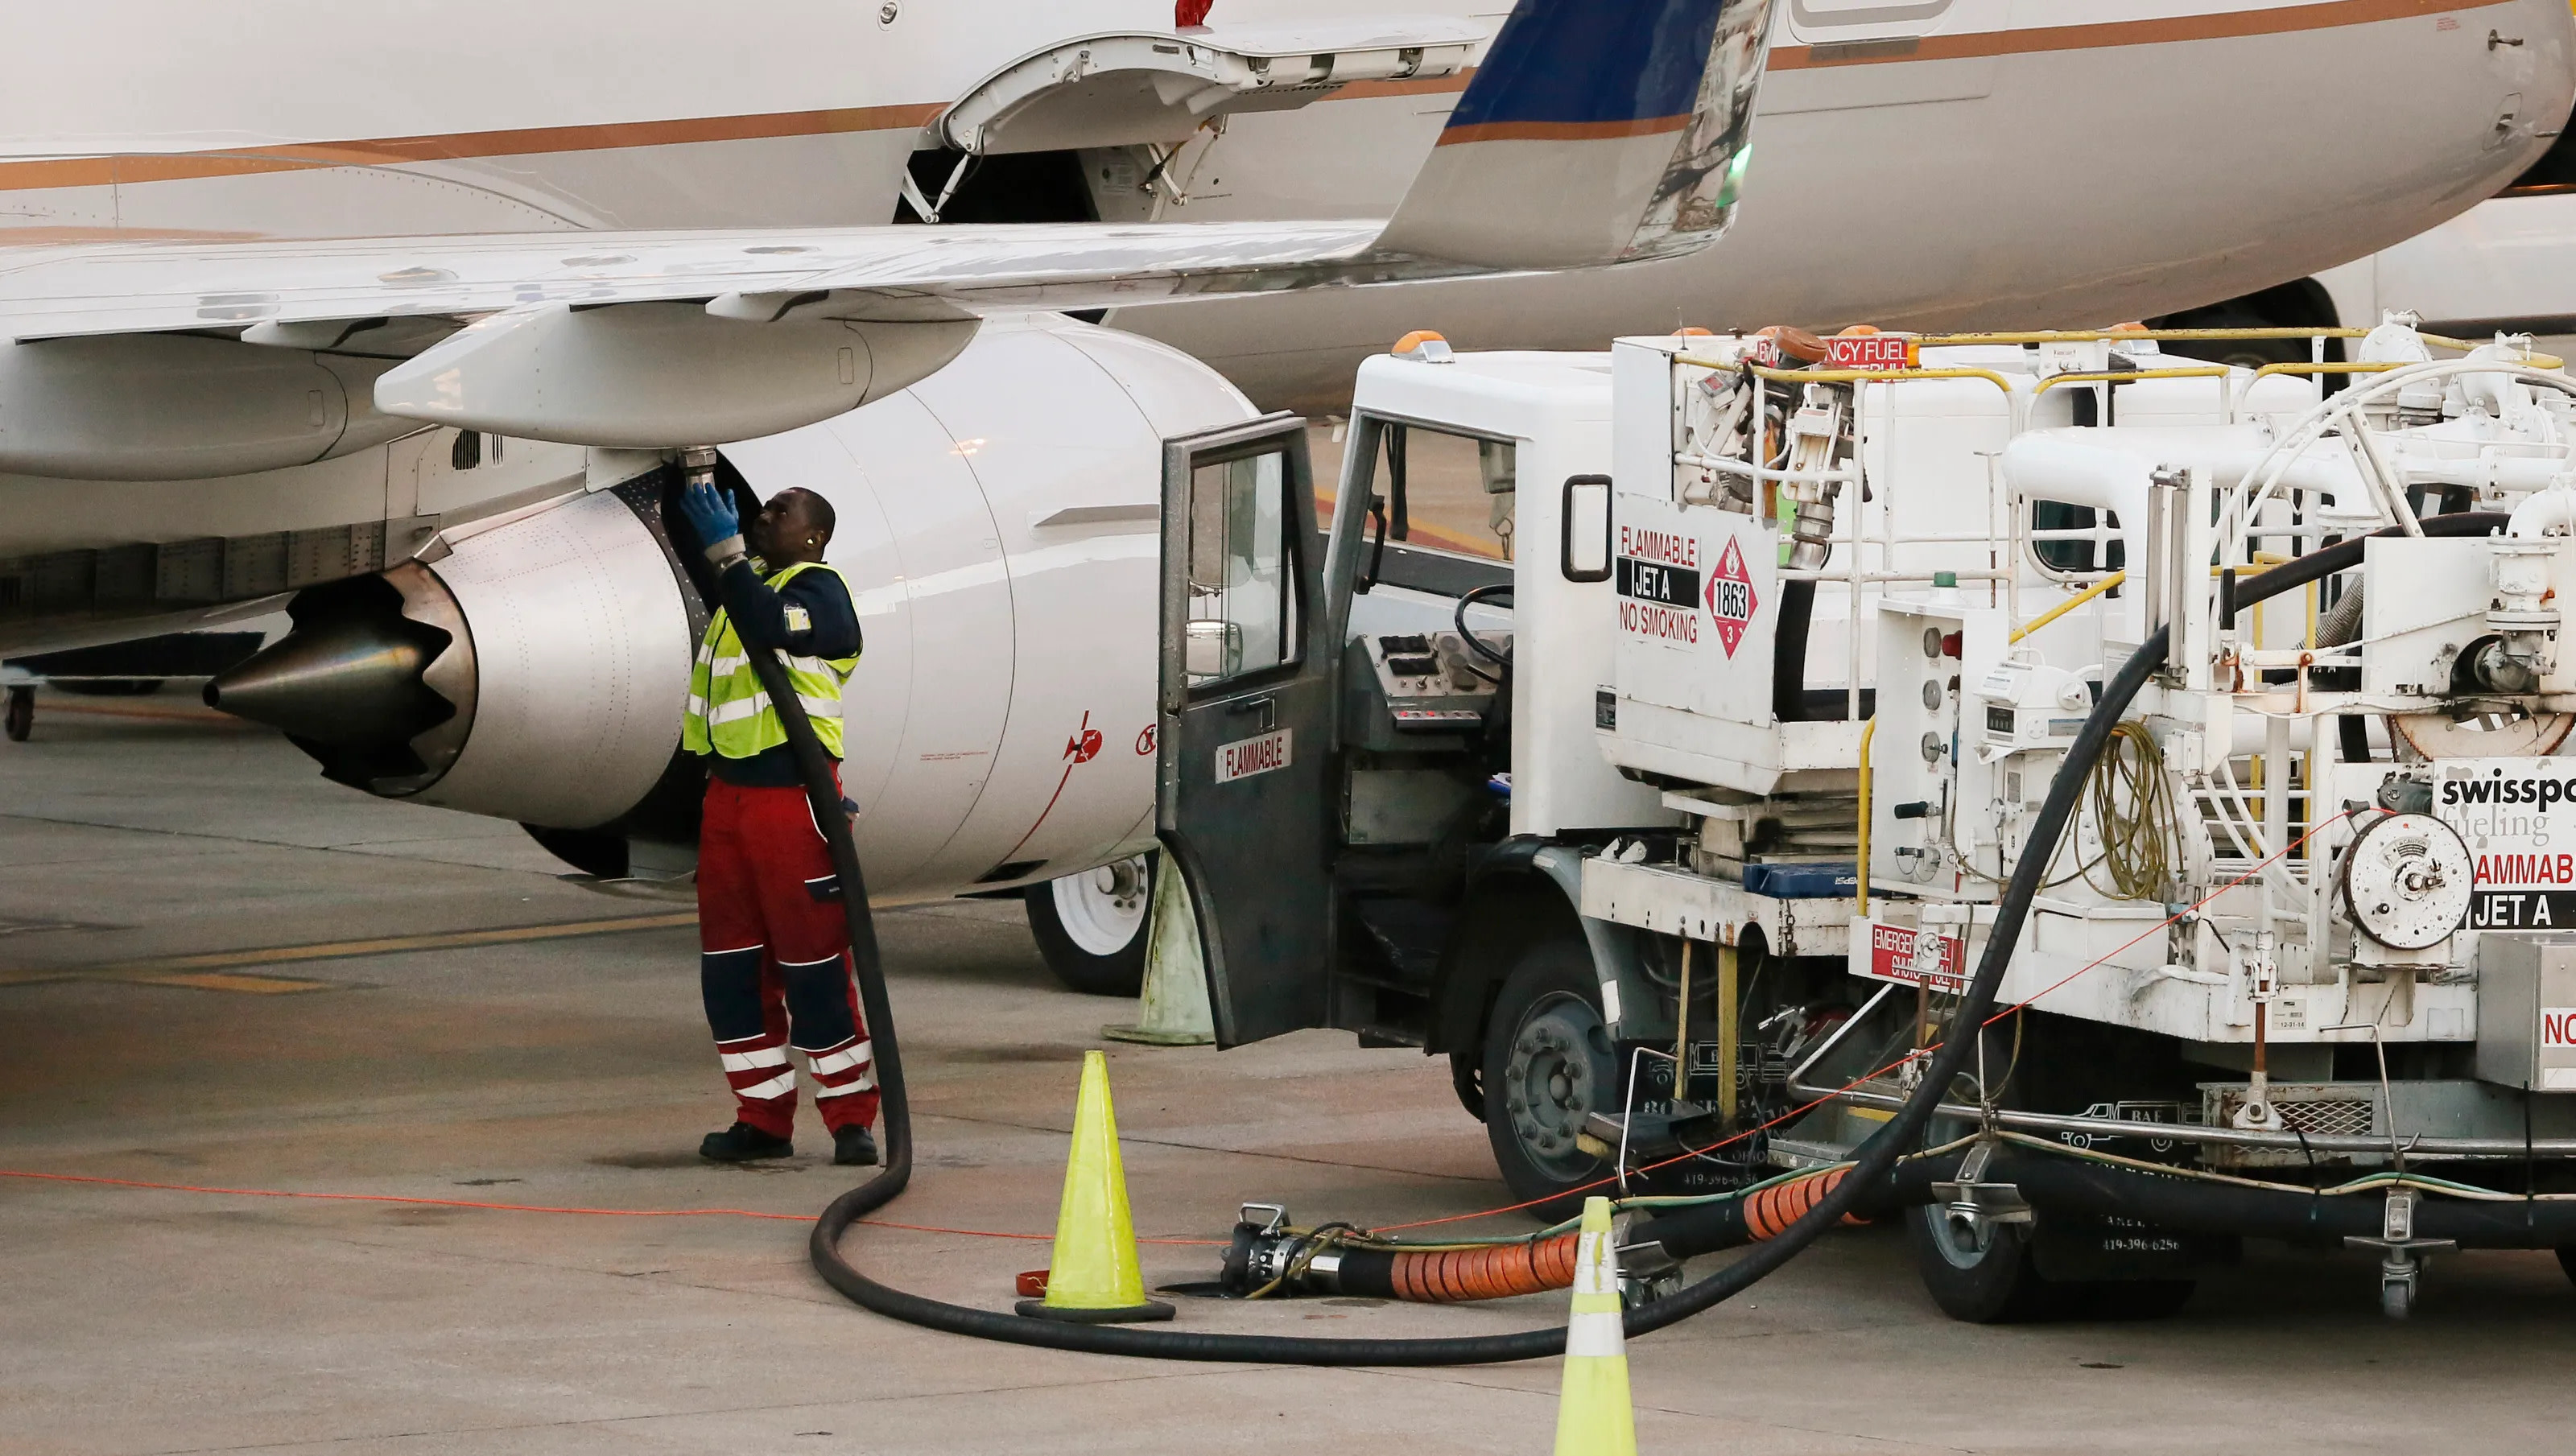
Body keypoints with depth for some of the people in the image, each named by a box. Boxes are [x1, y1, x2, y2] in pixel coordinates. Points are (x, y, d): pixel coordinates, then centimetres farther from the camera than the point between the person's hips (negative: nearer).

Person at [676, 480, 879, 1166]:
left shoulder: (818, 591, -8)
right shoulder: (749, 578, 17)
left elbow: (768, 631, -28)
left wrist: (727, 551, -27)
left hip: (791, 794, -9)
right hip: (728, 792, 9)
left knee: (813, 962, -7)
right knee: (731, 964, 8)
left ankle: (851, 1120, -1)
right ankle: (763, 1117, 14)